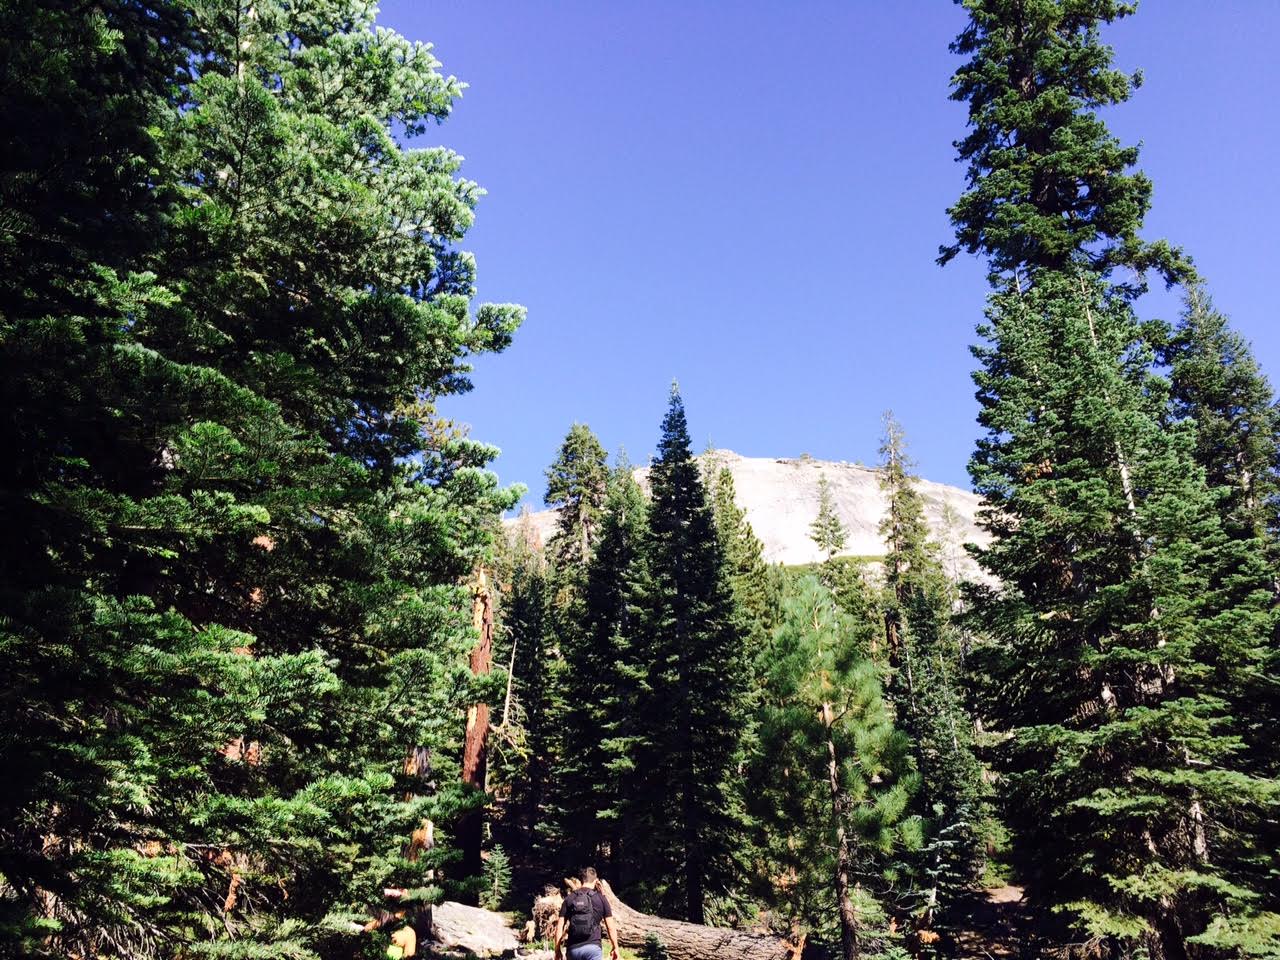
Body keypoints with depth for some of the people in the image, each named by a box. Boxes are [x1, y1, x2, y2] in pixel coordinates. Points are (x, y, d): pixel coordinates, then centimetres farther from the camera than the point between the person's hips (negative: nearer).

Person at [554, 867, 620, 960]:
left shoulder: (569, 899, 7)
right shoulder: (600, 898, 3)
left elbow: (559, 927, 4)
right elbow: (610, 927, 2)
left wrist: (557, 950, 10)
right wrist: (615, 947, 13)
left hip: (573, 948, 3)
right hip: (593, 947, -2)